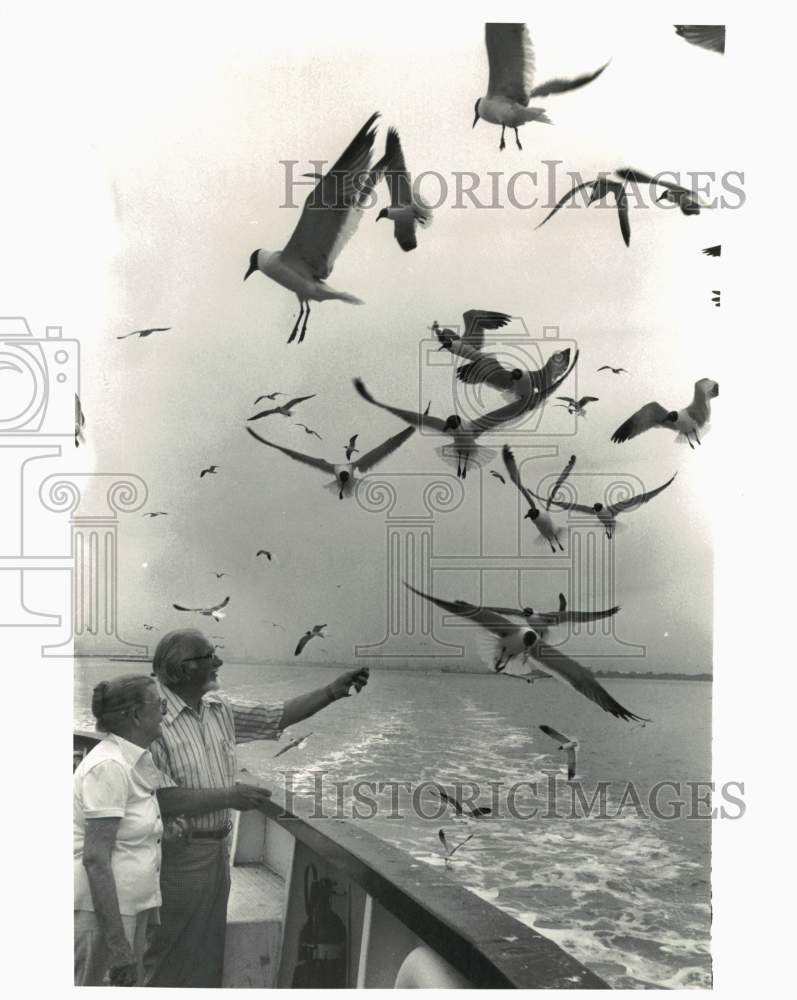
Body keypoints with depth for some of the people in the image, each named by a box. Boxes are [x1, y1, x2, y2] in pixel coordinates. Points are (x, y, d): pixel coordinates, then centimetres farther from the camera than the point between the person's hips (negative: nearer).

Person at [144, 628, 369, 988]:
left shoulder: (220, 710, 5)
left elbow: (279, 716, 12)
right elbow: (160, 799, -25)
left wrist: (333, 691, 3)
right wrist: (228, 796, -21)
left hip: (216, 850, 8)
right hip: (177, 855, -8)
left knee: (207, 956, 17)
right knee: (170, 962, 5)